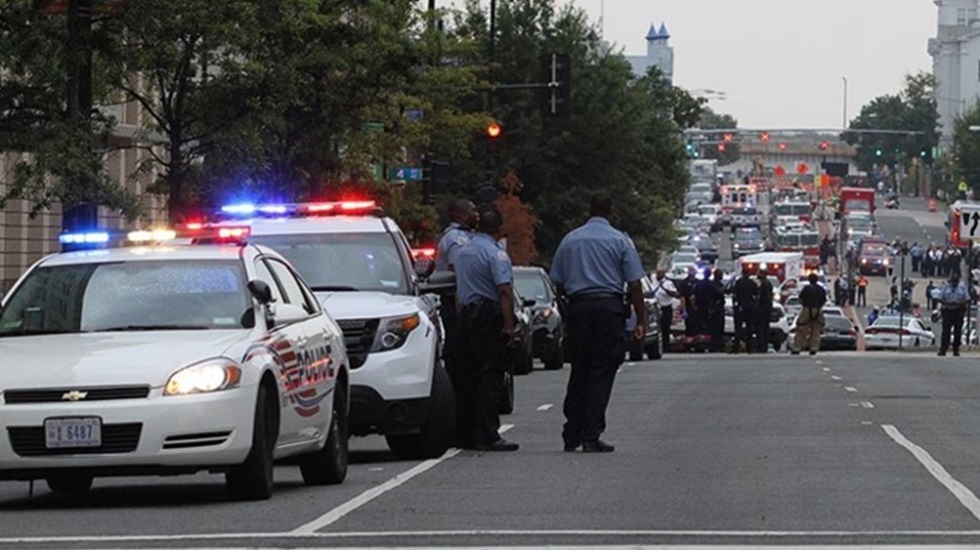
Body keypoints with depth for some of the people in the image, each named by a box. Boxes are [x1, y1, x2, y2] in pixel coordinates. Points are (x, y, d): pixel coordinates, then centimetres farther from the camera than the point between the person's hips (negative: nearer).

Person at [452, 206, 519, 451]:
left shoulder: (462, 252, 14)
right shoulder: (495, 253, -11)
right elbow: (505, 290, -19)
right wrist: (509, 325, -18)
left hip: (466, 317, 8)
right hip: (489, 318, -8)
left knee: (470, 375, 12)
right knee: (491, 376, -8)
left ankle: (467, 433, 13)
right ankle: (487, 435, -12)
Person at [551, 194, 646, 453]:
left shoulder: (570, 240, 8)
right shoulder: (619, 241, -1)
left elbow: (559, 284, 10)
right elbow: (634, 285, -4)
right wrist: (640, 320, -1)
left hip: (578, 307, 3)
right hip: (609, 307, -3)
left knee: (578, 371, 11)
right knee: (601, 372, -1)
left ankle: (571, 436, 11)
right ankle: (591, 436, -7)